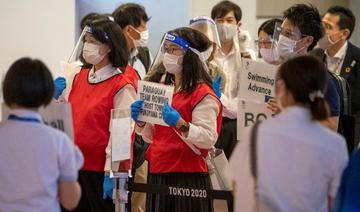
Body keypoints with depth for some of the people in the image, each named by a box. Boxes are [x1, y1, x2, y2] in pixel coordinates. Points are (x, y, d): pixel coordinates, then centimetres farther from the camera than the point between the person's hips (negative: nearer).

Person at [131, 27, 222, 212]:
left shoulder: (202, 93, -8)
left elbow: (209, 139, -18)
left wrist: (180, 124, -29)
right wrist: (141, 121, 1)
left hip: (187, 177, -7)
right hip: (158, 175, 7)